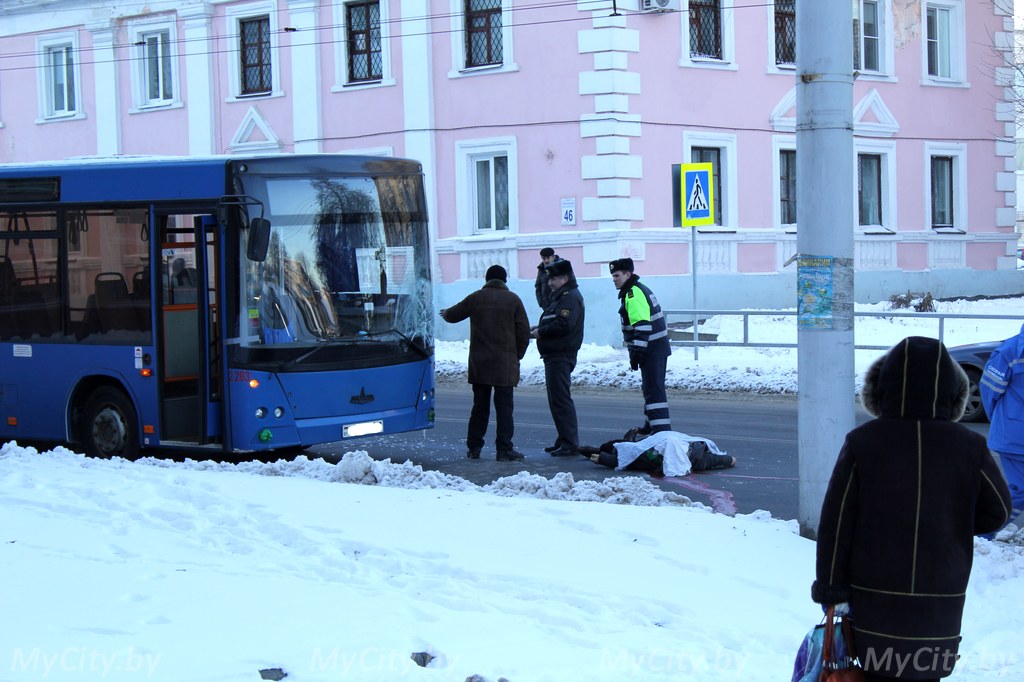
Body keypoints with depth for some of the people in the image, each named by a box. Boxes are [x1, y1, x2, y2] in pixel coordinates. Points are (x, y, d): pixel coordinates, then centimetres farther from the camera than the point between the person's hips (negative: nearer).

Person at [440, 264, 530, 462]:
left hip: (479, 363, 3)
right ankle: (504, 449, -4)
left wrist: (445, 313, 41)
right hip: (505, 362, -3)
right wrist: (518, 355, 9)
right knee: (504, 406, -1)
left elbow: (452, 315, 17)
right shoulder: (513, 299, -1)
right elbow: (524, 331, -4)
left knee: (480, 405, 11)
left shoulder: (476, 298, 4)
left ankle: (474, 447, 13)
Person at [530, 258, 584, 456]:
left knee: (560, 399, -11)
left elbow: (563, 325, -25)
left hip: (560, 356, -11)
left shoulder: (570, 297, -14)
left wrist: (540, 332, -14)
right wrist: (539, 329, 6)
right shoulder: (561, 296, 20)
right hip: (555, 356, 11)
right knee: (557, 399, 16)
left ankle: (570, 444, -10)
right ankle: (564, 441, 22)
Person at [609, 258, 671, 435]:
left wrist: (636, 352, -25)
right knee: (651, 387, 20)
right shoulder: (640, 289, 17)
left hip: (650, 350, -11)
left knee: (653, 389, -12)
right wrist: (636, 351, 27)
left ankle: (661, 428, -16)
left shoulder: (633, 294, -17)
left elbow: (642, 326, -25)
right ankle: (651, 424, 31)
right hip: (658, 347, 11)